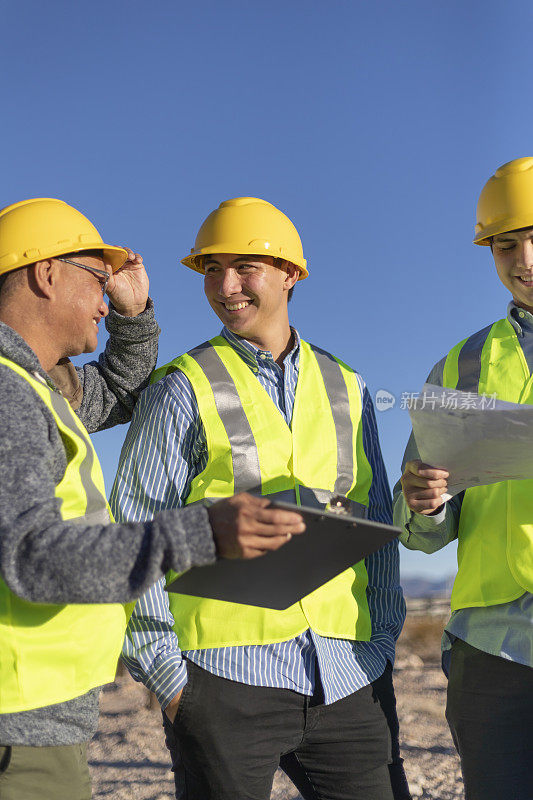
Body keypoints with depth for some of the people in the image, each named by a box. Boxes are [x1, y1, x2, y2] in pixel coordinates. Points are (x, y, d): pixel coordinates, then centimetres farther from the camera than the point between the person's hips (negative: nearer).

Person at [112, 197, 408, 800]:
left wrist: (380, 648, 8)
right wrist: (167, 676, -7)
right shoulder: (183, 390, 0)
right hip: (225, 678, -4)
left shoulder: (346, 389, 12)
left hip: (343, 681, 4)